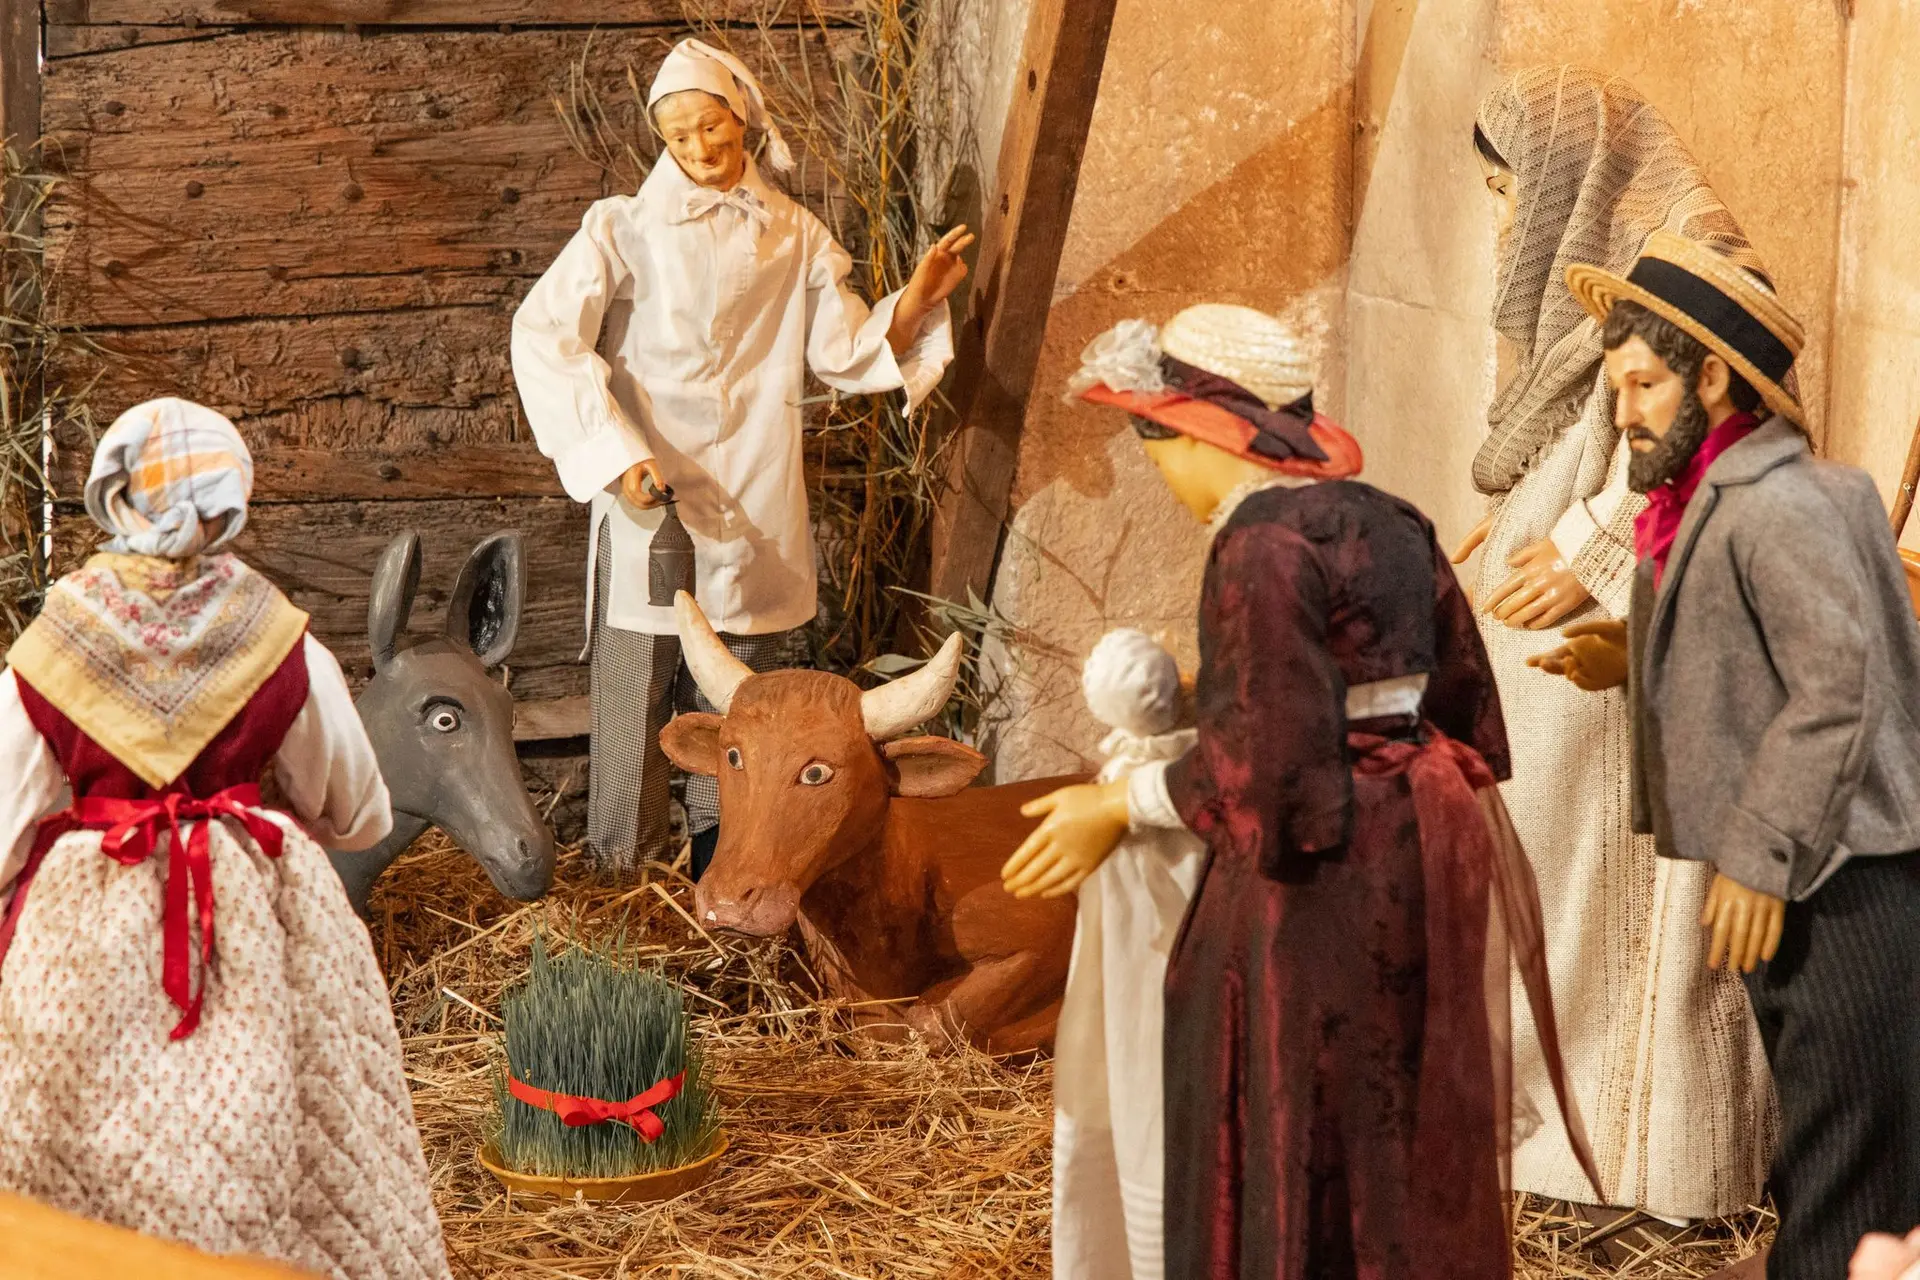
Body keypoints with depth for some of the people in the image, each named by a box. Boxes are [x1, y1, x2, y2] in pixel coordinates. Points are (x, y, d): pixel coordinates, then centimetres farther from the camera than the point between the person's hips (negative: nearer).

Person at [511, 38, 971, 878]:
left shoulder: (795, 238, 11)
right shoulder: (626, 229, -1)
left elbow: (848, 353, 10)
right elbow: (543, 339, -10)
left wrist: (916, 301, -7)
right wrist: (615, 452, -18)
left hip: (754, 517, 3)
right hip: (650, 501, -3)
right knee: (635, 693, -3)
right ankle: (621, 873, 7)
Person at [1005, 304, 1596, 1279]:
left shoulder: (1264, 543, -17)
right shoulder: (1391, 527, 9)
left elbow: (1269, 756, -21)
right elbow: (1459, 698, 14)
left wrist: (1123, 807, -11)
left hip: (1324, 880, -9)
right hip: (1415, 858, 9)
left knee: (1299, 1151, 0)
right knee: (1400, 1140, 16)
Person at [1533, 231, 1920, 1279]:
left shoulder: (1776, 504, -17)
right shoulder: (1712, 504, 14)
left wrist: (1760, 862, -21)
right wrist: (1634, 664, 7)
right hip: (1794, 890, 10)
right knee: (1818, 1170, 16)